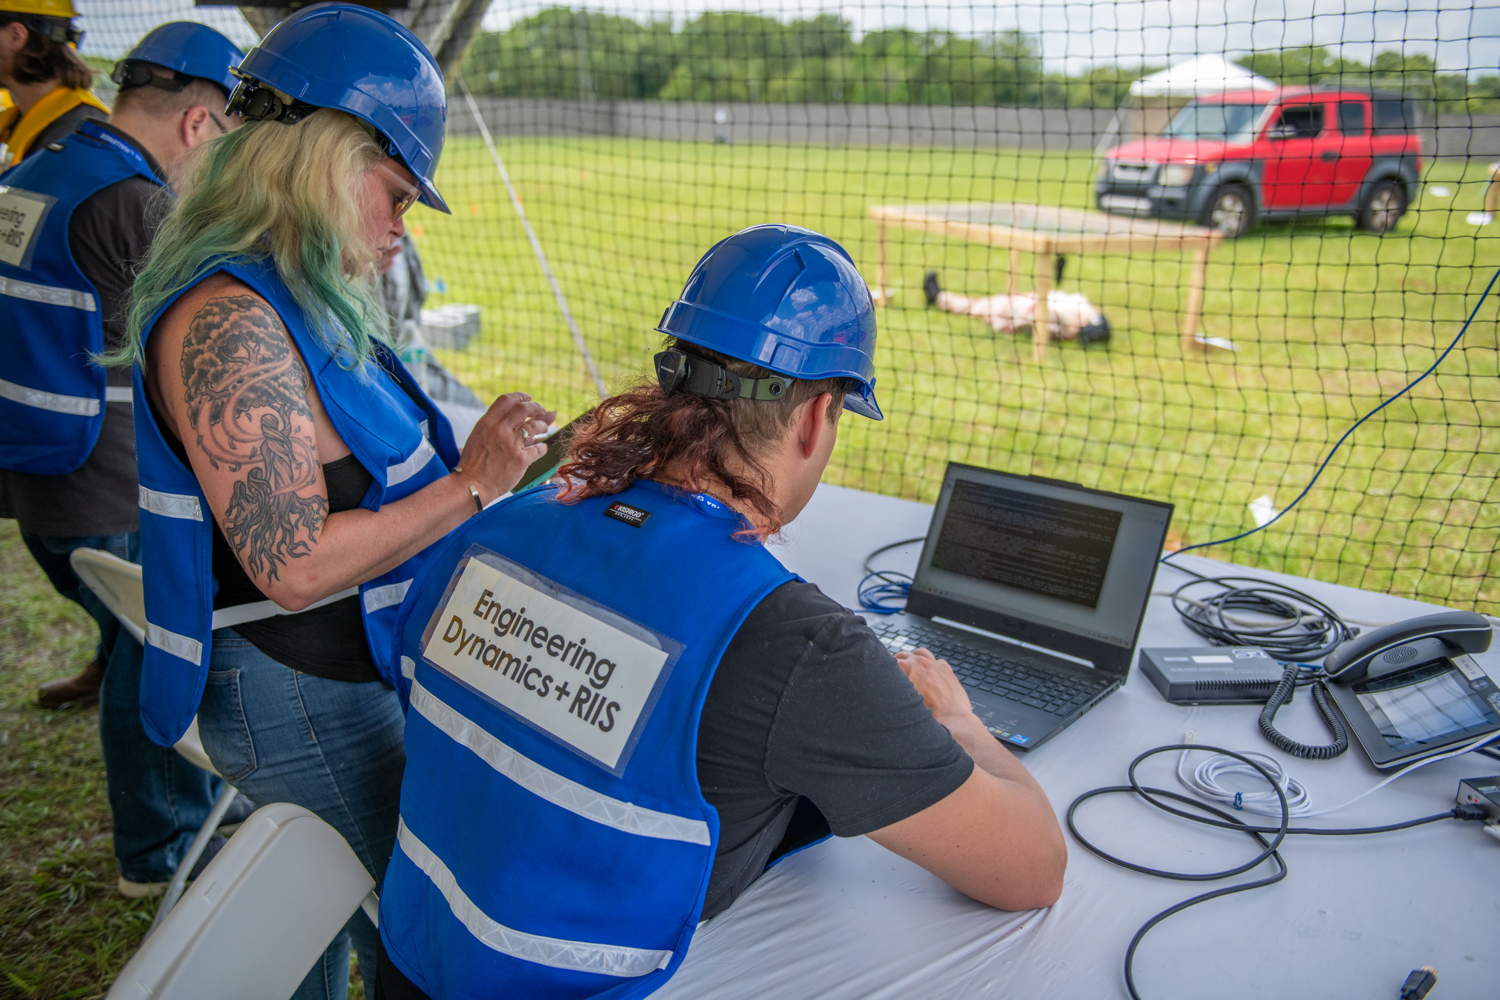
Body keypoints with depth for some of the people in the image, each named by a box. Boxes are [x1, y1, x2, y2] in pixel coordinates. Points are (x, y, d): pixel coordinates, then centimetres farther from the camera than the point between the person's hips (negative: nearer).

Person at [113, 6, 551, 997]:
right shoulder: (227, 321, -23)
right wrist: (470, 485, -21)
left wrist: (468, 454, 5)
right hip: (303, 703, -10)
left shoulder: (296, 302, 9)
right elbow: (297, 564, -25)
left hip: (347, 681, 10)